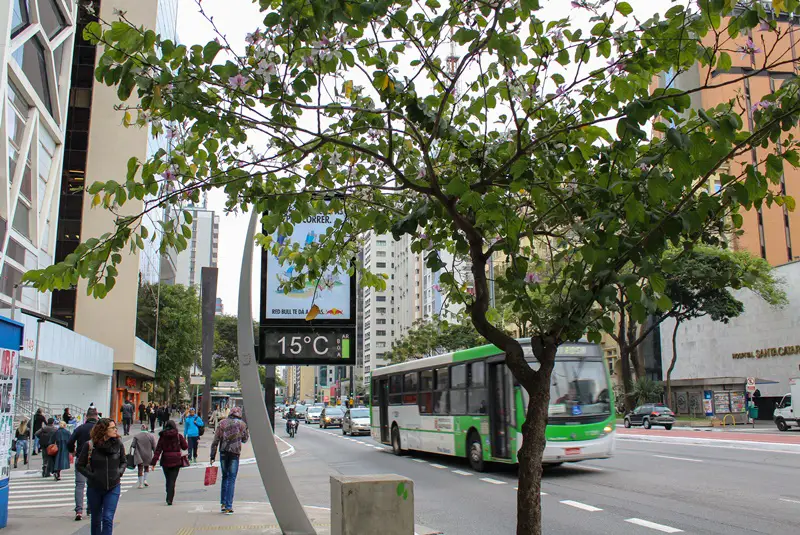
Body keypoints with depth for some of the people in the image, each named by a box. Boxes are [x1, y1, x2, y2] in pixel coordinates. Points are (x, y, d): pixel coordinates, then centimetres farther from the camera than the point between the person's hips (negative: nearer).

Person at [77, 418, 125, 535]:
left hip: (113, 487, 0)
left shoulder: (118, 444, -3)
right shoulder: (90, 445, -10)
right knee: (96, 519, 15)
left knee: (108, 518, -10)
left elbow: (124, 462, 12)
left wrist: (120, 472, -4)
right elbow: (79, 465, -1)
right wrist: (91, 476, -11)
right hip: (94, 488, 0)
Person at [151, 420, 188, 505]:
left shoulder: (162, 436, -1)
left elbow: (158, 450, -5)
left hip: (165, 460, 2)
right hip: (176, 461, -2)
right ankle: (169, 499, -10)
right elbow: (185, 447, 2)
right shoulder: (178, 436, -4)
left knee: (168, 480, 16)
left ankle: (169, 498, 25)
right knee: (172, 480, -1)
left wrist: (153, 462, -4)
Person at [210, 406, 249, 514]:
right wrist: (247, 432, 27)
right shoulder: (241, 424, 0)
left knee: (225, 477, 18)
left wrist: (212, 456, 5)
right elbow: (244, 439, 9)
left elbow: (215, 440, 3)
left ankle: (223, 503, 19)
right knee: (231, 479, 2)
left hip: (223, 453, 3)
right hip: (235, 453, -3)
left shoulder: (222, 423, 6)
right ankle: (228, 506, -1)